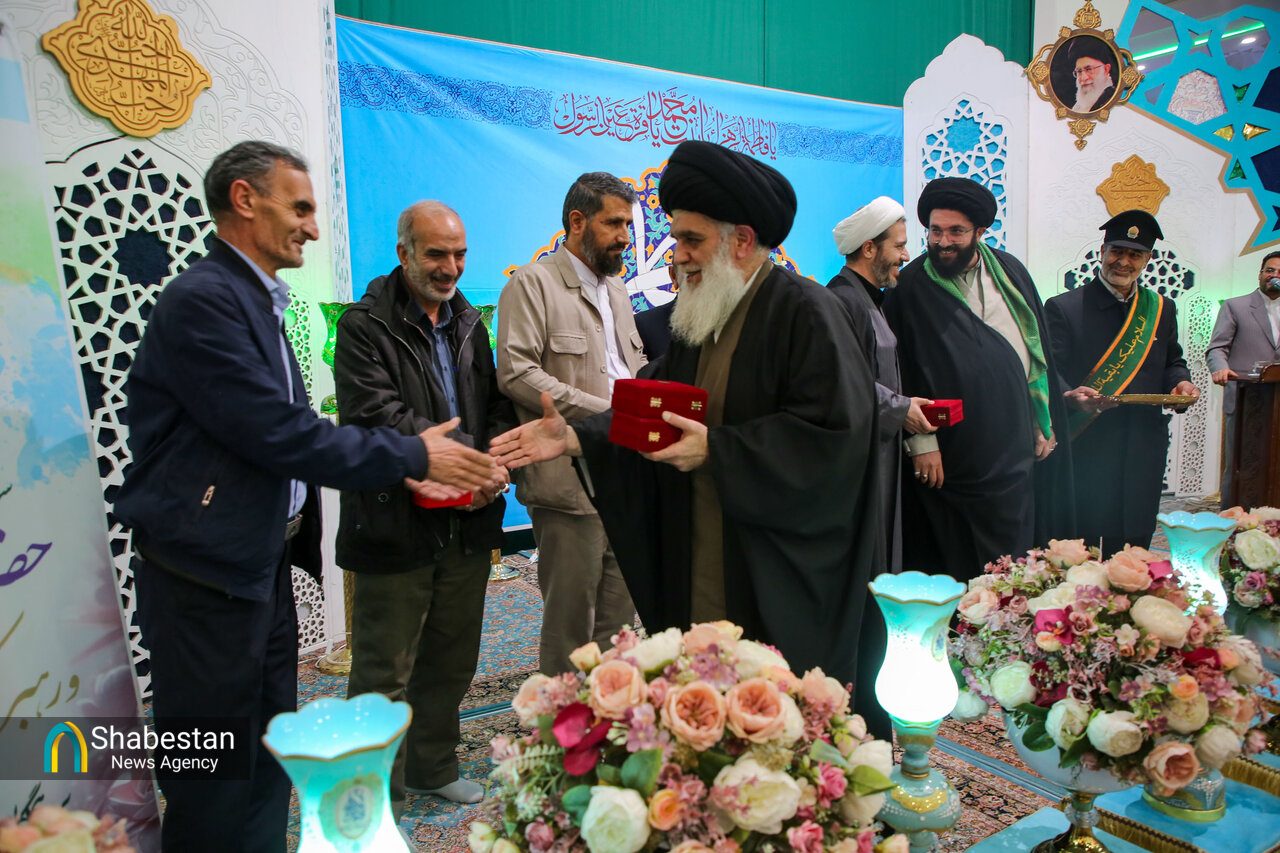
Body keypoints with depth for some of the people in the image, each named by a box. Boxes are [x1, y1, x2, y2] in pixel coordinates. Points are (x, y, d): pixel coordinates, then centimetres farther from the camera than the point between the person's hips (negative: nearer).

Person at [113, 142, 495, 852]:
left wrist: (402, 466, 3)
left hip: (263, 562, 9)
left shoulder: (257, 300, 13)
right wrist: (412, 455, -14)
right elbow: (279, 433, -23)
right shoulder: (201, 298, -18)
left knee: (268, 759, 20)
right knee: (218, 778, 6)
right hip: (208, 573, -9)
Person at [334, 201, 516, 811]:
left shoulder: (469, 324, 13)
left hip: (466, 524, 7)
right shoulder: (364, 326, -8)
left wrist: (495, 463, -10)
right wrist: (468, 453, -19)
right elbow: (377, 416, -19)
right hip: (394, 526, -6)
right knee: (384, 674, 4)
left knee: (451, 662, 19)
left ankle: (432, 768, 40)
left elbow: (497, 405, 11)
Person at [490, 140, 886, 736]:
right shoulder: (699, 318, 13)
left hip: (781, 576, -7)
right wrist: (576, 437, -4)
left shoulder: (805, 312, -12)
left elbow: (831, 431, -19)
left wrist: (715, 449, -20)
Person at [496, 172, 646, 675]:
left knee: (619, 615, 16)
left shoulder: (616, 289, 20)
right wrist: (605, 412, -19)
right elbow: (516, 374, -16)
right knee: (570, 620, 2)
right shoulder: (533, 284, -5)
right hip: (571, 480, -7)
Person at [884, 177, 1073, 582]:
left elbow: (1038, 349, 13)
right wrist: (921, 441, -15)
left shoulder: (1010, 271, 7)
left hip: (1015, 446, 5)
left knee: (1013, 557, 12)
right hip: (951, 455, -4)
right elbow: (904, 369, -9)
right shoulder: (912, 287, -7)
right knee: (957, 564, 3)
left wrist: (1045, 423, 12)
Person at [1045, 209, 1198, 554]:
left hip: (1144, 455, 5)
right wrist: (1069, 395, -27)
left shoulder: (1162, 309, 14)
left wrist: (1180, 383, -1)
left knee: (1133, 546, 10)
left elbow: (1171, 362, 21)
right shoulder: (1063, 308, -2)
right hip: (1082, 453, -4)